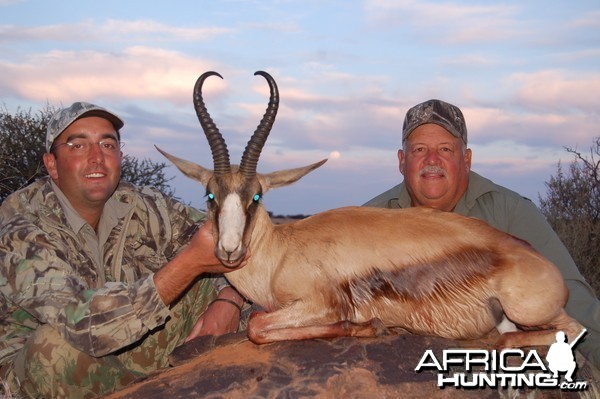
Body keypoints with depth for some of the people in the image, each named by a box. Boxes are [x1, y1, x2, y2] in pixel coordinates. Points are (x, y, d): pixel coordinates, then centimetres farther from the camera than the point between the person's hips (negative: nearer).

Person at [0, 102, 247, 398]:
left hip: (130, 346, 4)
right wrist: (189, 262, -40)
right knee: (57, 344, -37)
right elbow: (83, 326, -38)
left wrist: (228, 299, -24)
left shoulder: (138, 205, -9)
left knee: (211, 282, -9)